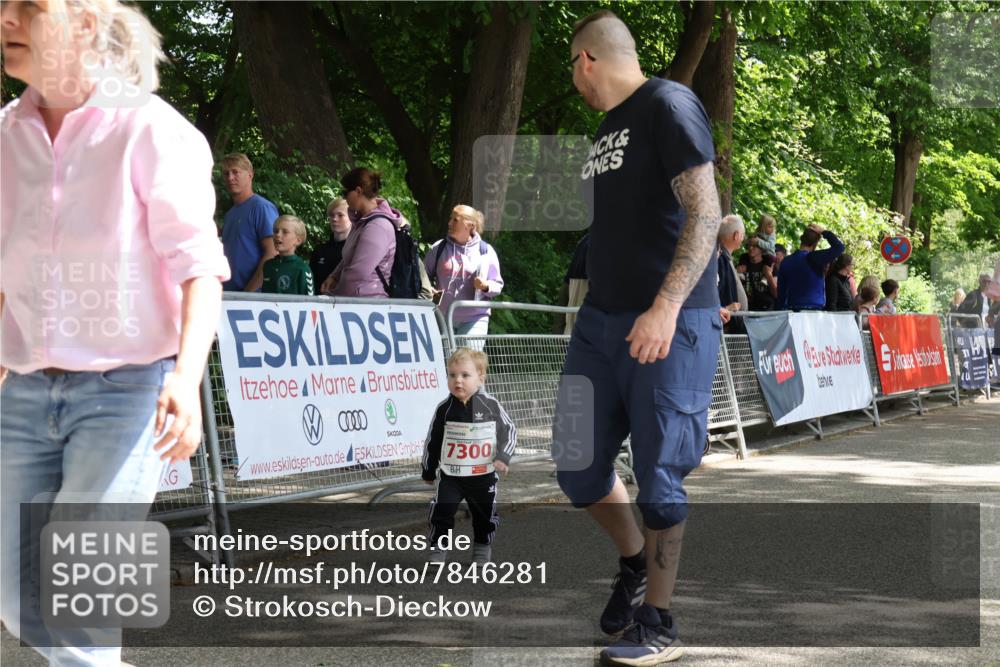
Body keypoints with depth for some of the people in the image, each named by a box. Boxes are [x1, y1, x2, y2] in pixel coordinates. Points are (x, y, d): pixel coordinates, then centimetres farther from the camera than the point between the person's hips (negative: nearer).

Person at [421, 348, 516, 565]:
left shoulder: (491, 406, -8)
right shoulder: (444, 409, -5)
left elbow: (509, 431, 2)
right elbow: (433, 440, 5)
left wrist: (503, 457, -10)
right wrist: (428, 470, 12)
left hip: (484, 475, 0)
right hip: (450, 476, 0)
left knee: (485, 514, 12)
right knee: (441, 512, -8)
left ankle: (482, 548, 32)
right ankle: (438, 548, 6)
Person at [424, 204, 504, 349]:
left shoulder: (486, 251, 2)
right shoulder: (439, 248, 5)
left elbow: (497, 285, 5)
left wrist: (486, 286, -16)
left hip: (473, 318, -1)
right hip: (442, 318, 1)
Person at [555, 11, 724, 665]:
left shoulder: (668, 106, -9)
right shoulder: (609, 126, 18)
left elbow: (705, 212, -18)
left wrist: (666, 308, -27)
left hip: (669, 324, -8)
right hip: (602, 320, 8)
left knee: (659, 476, -3)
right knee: (578, 465, 8)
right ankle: (634, 562, 33)